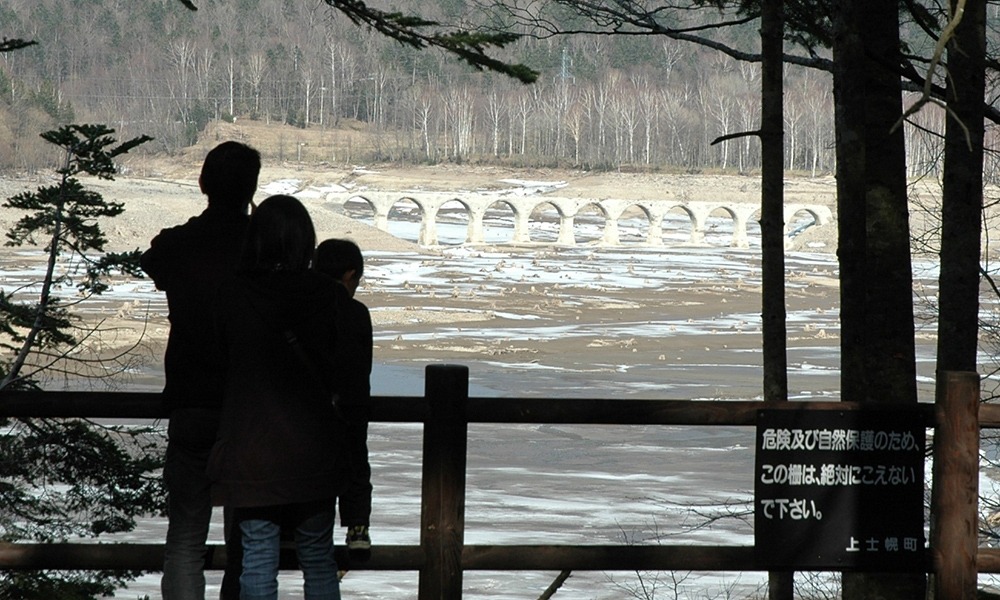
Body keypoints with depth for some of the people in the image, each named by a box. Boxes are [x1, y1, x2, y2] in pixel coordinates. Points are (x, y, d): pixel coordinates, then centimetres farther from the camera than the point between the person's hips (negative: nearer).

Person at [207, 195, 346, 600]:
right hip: (313, 448, 1)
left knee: (257, 561, 6)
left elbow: (220, 362, 5)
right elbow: (342, 377, 0)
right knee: (318, 559, 12)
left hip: (250, 449, 0)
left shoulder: (231, 297, -7)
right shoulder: (329, 296, -7)